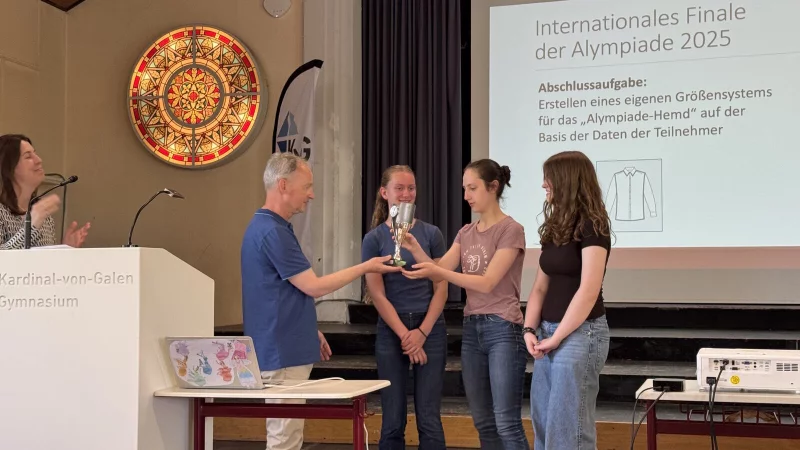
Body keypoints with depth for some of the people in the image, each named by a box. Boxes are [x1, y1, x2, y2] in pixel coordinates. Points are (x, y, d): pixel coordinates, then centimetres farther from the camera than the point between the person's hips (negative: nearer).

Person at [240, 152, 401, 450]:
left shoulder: (267, 227, 13)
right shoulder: (272, 232, -19)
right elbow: (313, 286, -16)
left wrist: (310, 330, 23)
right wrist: (365, 267, -7)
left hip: (286, 349, 10)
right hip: (283, 354, -10)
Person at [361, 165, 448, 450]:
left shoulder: (431, 233, 2)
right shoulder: (374, 239, -1)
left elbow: (441, 288, 0)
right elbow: (377, 295, -4)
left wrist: (422, 332, -9)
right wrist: (404, 335, -10)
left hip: (430, 329, 0)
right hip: (391, 332, 0)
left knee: (429, 419, 1)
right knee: (393, 420, 4)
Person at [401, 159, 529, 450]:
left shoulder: (511, 230, -8)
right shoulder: (466, 233, 14)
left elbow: (487, 283, -15)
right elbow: (440, 271, 4)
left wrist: (438, 271, -22)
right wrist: (415, 249, -13)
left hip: (502, 329, -7)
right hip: (472, 329, 7)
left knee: (506, 423, -9)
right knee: (483, 422, 10)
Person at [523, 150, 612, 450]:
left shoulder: (591, 226, -11)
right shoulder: (555, 228, 13)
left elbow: (588, 291, -18)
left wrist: (557, 337, -14)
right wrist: (530, 330, 1)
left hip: (579, 333, -8)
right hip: (549, 332, 8)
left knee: (568, 425, -3)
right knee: (543, 421, 12)